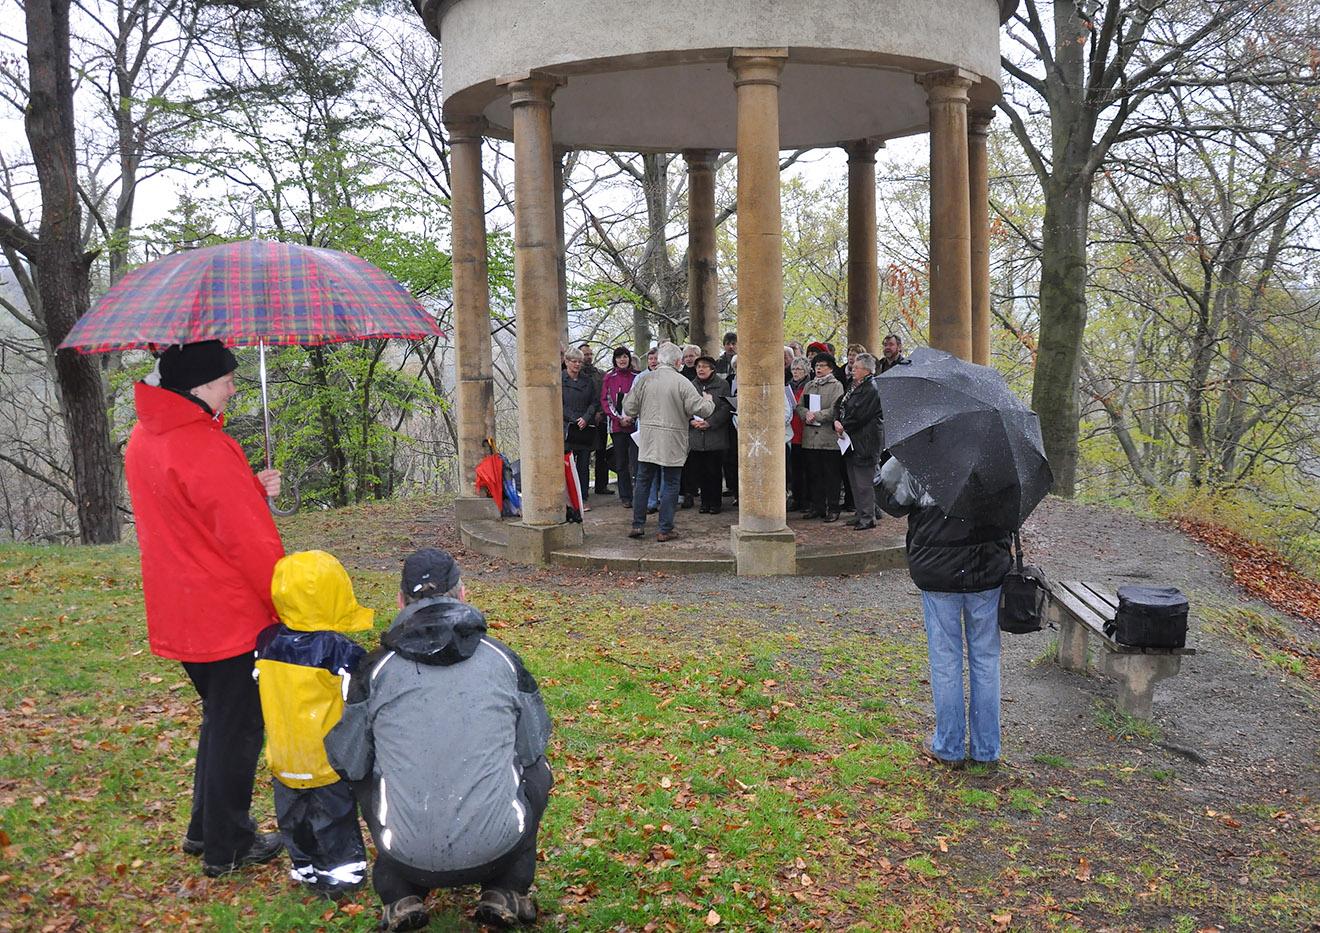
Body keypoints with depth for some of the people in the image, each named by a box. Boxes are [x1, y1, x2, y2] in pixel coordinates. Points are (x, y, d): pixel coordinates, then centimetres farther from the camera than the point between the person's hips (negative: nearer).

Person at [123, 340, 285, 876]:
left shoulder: (143, 439, 7)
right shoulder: (203, 448, -24)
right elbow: (251, 542, -22)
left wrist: (252, 488, 1)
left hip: (178, 617, 9)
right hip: (230, 616, -9)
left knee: (220, 717, 24)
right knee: (238, 728, 6)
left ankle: (205, 829, 35)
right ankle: (226, 848, 18)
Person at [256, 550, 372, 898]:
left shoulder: (267, 642, -6)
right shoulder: (339, 650, -22)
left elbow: (260, 689, 9)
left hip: (284, 758, 5)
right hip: (328, 758, -4)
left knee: (294, 816, 22)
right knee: (334, 816, 11)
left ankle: (304, 865, 34)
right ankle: (341, 870, 20)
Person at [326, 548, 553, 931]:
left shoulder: (376, 667, -3)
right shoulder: (502, 659, 0)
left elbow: (348, 763, 7)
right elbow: (533, 746, 11)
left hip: (408, 860, 1)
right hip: (496, 852, 0)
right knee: (536, 770, 28)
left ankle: (399, 897, 21)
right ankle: (507, 892, 20)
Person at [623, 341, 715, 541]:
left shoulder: (644, 381, -1)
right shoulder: (682, 383, -10)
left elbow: (629, 409, 2)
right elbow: (702, 409, -11)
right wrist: (708, 401, 10)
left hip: (647, 440, 3)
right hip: (672, 443, -3)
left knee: (643, 482, 13)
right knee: (670, 485, 5)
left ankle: (638, 525, 14)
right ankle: (666, 530, 7)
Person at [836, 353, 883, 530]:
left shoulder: (871, 389, -13)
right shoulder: (855, 387, 16)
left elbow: (860, 415, -18)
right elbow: (842, 407, 13)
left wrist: (844, 427, -8)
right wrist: (837, 423, -5)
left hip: (866, 441, -10)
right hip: (852, 440, 10)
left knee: (864, 481, -7)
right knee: (854, 480, 12)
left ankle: (868, 517, -1)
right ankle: (861, 514, 20)